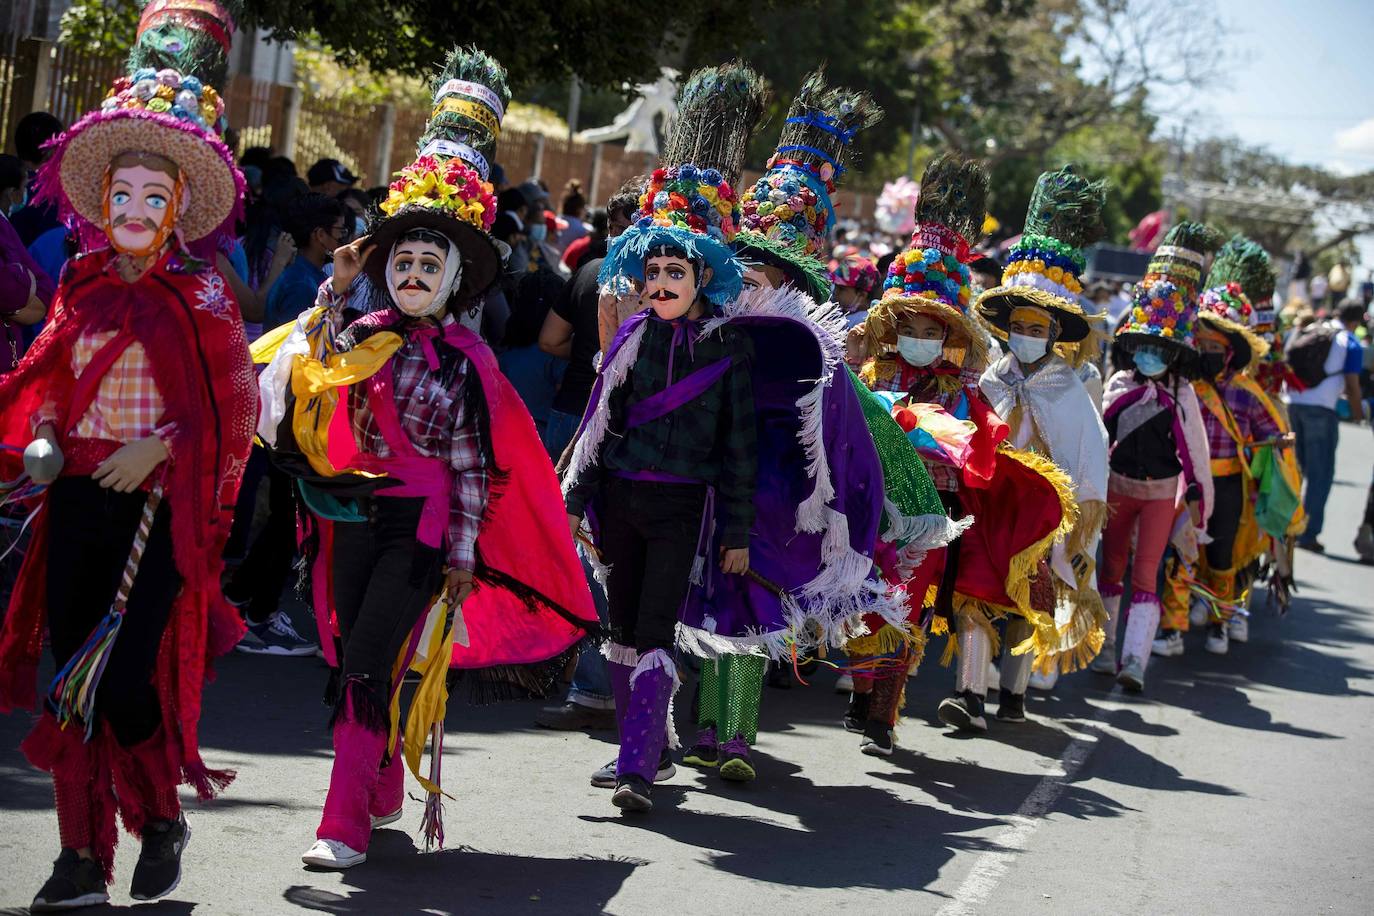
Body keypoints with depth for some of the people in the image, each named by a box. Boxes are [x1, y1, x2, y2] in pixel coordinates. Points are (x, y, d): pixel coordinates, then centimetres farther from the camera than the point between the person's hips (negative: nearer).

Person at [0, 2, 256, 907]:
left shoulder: (201, 295, -2)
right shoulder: (83, 285, 10)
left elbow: (233, 406, -3)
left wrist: (161, 448, -14)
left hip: (159, 506, -4)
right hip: (78, 496, 4)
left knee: (125, 678, -10)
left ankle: (163, 818, 17)